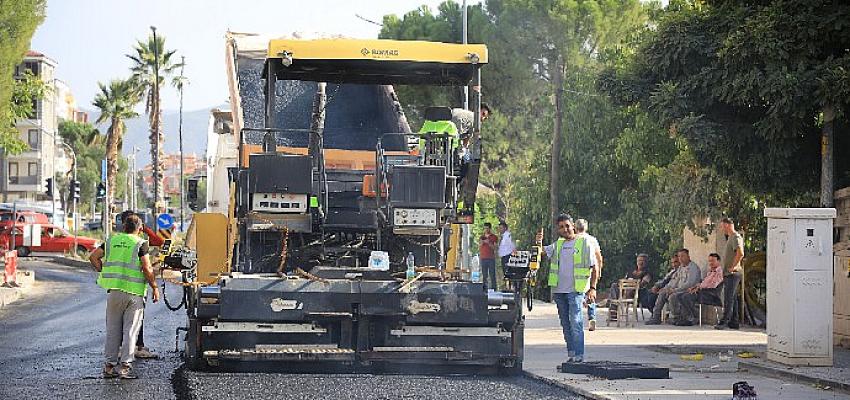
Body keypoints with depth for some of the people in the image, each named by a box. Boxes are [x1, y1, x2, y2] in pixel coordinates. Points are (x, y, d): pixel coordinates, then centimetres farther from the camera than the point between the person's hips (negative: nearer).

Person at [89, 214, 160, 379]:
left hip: (114, 291, 4)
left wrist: (103, 272, 13)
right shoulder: (140, 243, -4)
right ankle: (125, 366, -3)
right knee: (130, 330, 1)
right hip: (134, 291, -4)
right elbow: (147, 268, -10)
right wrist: (155, 287, -1)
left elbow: (93, 257, 6)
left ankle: (109, 365, 11)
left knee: (113, 329, 11)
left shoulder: (112, 240, 9)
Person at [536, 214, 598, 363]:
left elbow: (594, 267, -1)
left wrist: (592, 288, -7)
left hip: (576, 290, -6)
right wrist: (538, 243, -12)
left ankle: (579, 355, -13)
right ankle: (571, 353, 16)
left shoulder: (584, 243, -1)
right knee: (565, 324, 10)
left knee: (576, 322, -13)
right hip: (559, 290, 6)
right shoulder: (558, 245, 15)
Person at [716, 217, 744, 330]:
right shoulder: (730, 238, 19)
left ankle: (724, 322, -13)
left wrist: (732, 267, -20)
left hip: (733, 273, -10)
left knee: (728, 298, -11)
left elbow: (740, 254, -26)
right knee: (732, 298, 11)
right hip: (729, 274, 10)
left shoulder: (735, 237, -13)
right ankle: (734, 322, 14)